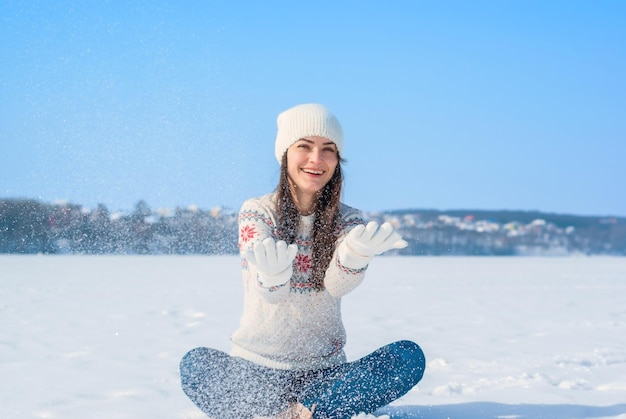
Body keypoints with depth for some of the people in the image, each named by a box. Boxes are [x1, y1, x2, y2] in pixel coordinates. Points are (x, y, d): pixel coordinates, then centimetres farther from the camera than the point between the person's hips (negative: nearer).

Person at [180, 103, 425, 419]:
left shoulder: (348, 221, 3)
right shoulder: (256, 212, -2)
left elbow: (337, 284, -18)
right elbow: (269, 294, -18)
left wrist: (358, 253, -42)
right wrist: (272, 276, -45)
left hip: (323, 372, 2)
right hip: (255, 366, -2)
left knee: (410, 357, -22)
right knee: (195, 365, -32)